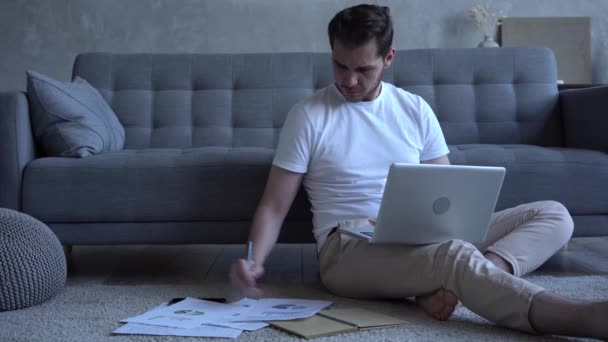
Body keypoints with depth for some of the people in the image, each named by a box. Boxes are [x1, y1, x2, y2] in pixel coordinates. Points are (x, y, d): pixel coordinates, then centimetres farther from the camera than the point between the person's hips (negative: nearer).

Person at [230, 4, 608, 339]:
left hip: (425, 238, 6)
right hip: (351, 249, -5)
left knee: (554, 214, -10)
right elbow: (274, 206, 1)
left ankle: (455, 279, -36)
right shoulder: (307, 116, 0)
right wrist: (255, 259, -20)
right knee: (455, 256, -37)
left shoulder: (415, 110, 9)